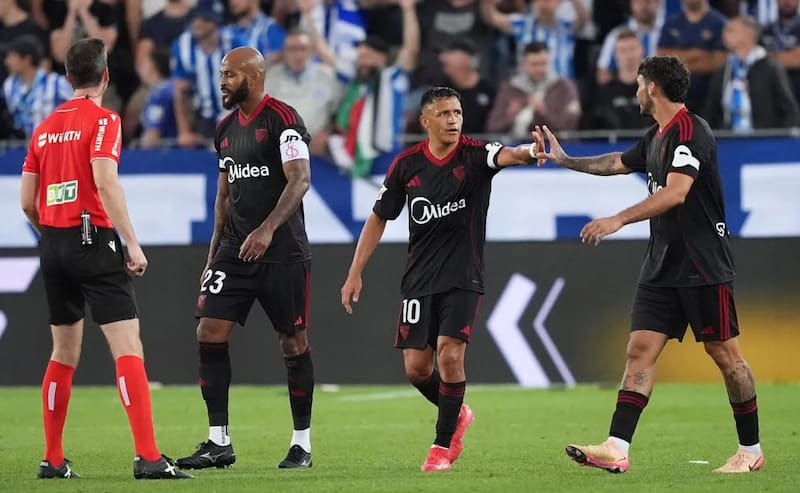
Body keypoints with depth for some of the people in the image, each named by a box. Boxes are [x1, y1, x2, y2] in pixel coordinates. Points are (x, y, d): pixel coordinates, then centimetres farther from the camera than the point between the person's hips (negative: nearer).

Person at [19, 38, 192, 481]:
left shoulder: (45, 127, 13)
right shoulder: (102, 120, -5)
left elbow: (27, 202, 12)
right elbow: (105, 182, -19)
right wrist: (133, 243, -19)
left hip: (53, 244, 7)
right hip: (93, 238, -7)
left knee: (64, 353, 16)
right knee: (128, 348, -10)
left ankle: (52, 460, 17)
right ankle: (147, 457, -21)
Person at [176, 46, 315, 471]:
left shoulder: (282, 119, -9)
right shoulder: (226, 129, 14)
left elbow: (299, 180, -19)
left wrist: (268, 229, -31)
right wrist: (213, 256, 17)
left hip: (283, 251, -7)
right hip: (235, 250, 7)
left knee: (294, 344, 1)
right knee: (210, 333, -5)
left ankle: (302, 443, 11)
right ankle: (219, 441, 0)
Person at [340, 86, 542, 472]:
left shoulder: (475, 155, -8)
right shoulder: (407, 165, 0)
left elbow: (506, 155, -32)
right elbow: (378, 219, 10)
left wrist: (529, 152, -55)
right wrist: (355, 273, 6)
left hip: (464, 278, -3)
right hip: (419, 278, 3)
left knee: (450, 355, -17)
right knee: (416, 368, 1)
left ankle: (443, 445, 0)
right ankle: (457, 414, 32)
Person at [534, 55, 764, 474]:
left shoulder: (690, 130, -15)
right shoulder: (657, 136, 15)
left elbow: (676, 192, -27)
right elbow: (619, 163, 34)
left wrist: (619, 220, -31)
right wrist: (565, 161, 40)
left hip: (703, 266, -9)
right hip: (662, 265, 9)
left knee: (724, 353, -1)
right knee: (640, 349, -2)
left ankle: (750, 450, 11)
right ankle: (616, 449, -10)